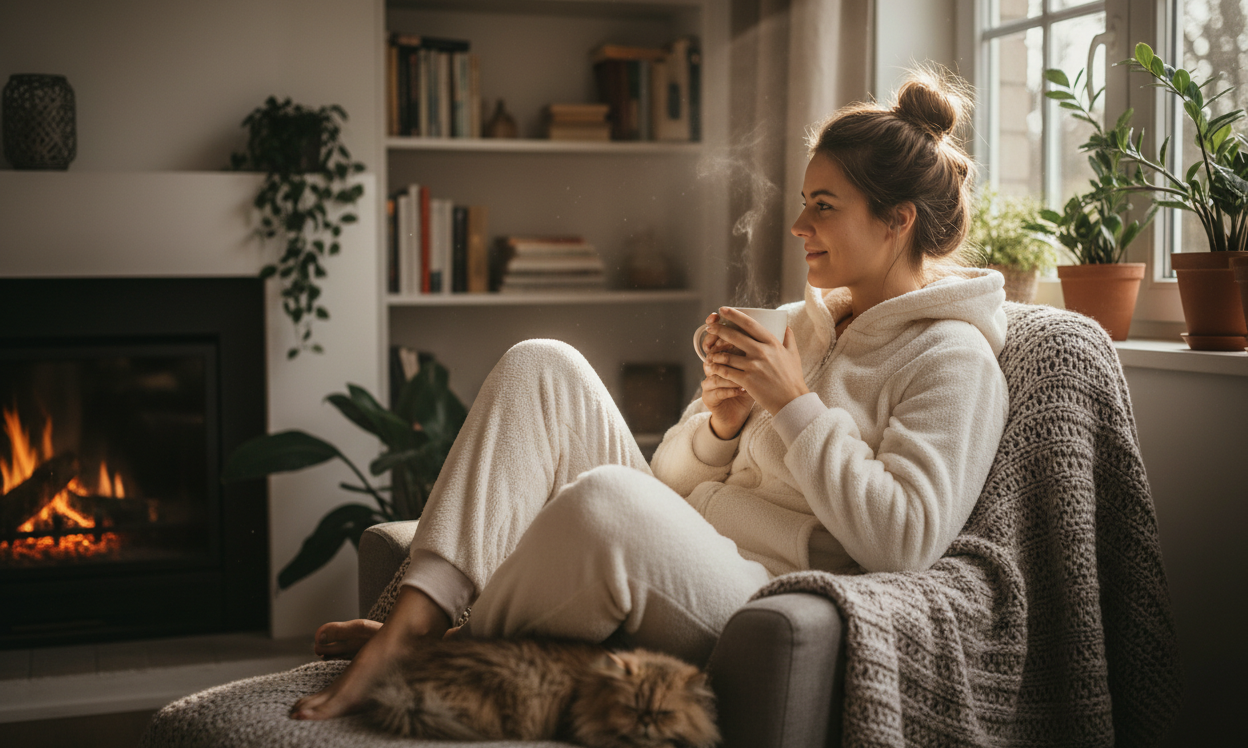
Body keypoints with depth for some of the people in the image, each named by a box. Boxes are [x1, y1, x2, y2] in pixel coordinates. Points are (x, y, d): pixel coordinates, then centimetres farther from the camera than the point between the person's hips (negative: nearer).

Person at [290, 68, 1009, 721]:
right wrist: (719, 423, -4)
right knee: (542, 364, -6)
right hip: (670, 558, 8)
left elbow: (904, 539, -18)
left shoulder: (954, 358, -3)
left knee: (605, 497, -38)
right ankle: (415, 618, -19)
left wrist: (793, 404, -13)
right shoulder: (804, 322, 20)